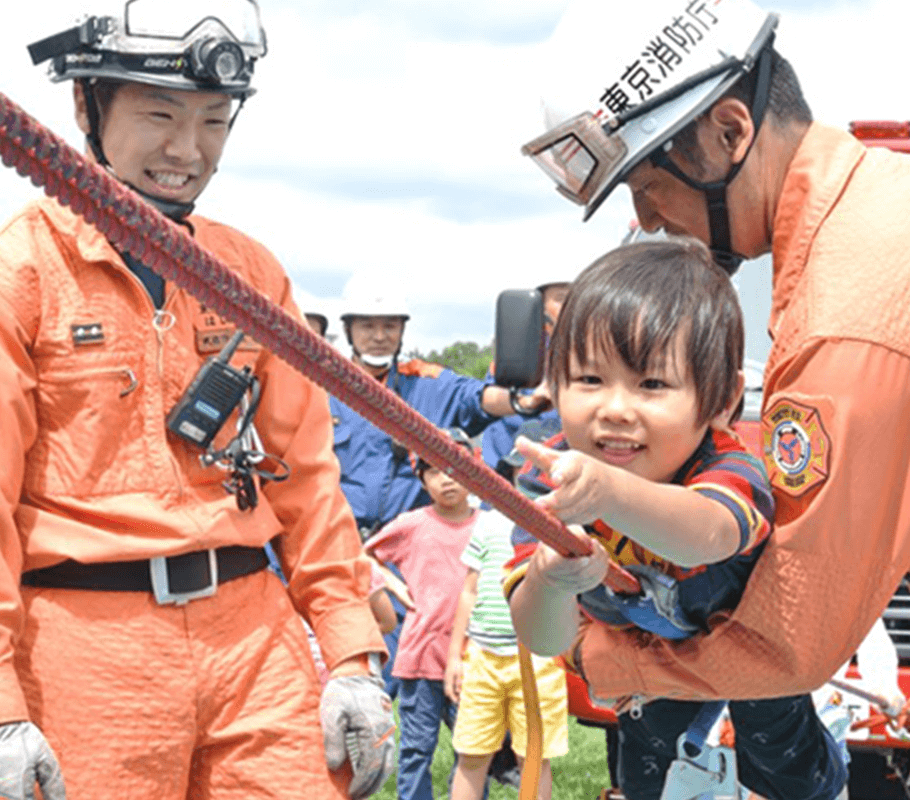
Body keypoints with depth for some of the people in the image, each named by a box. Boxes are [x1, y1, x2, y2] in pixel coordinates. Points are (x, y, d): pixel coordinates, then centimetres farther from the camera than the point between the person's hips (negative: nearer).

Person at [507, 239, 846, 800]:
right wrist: (550, 583, -62)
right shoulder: (548, 482, -31)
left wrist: (611, 493, -92)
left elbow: (707, 534, -70)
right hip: (641, 649, 2)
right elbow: (545, 641, -36)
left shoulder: (732, 475, -42)